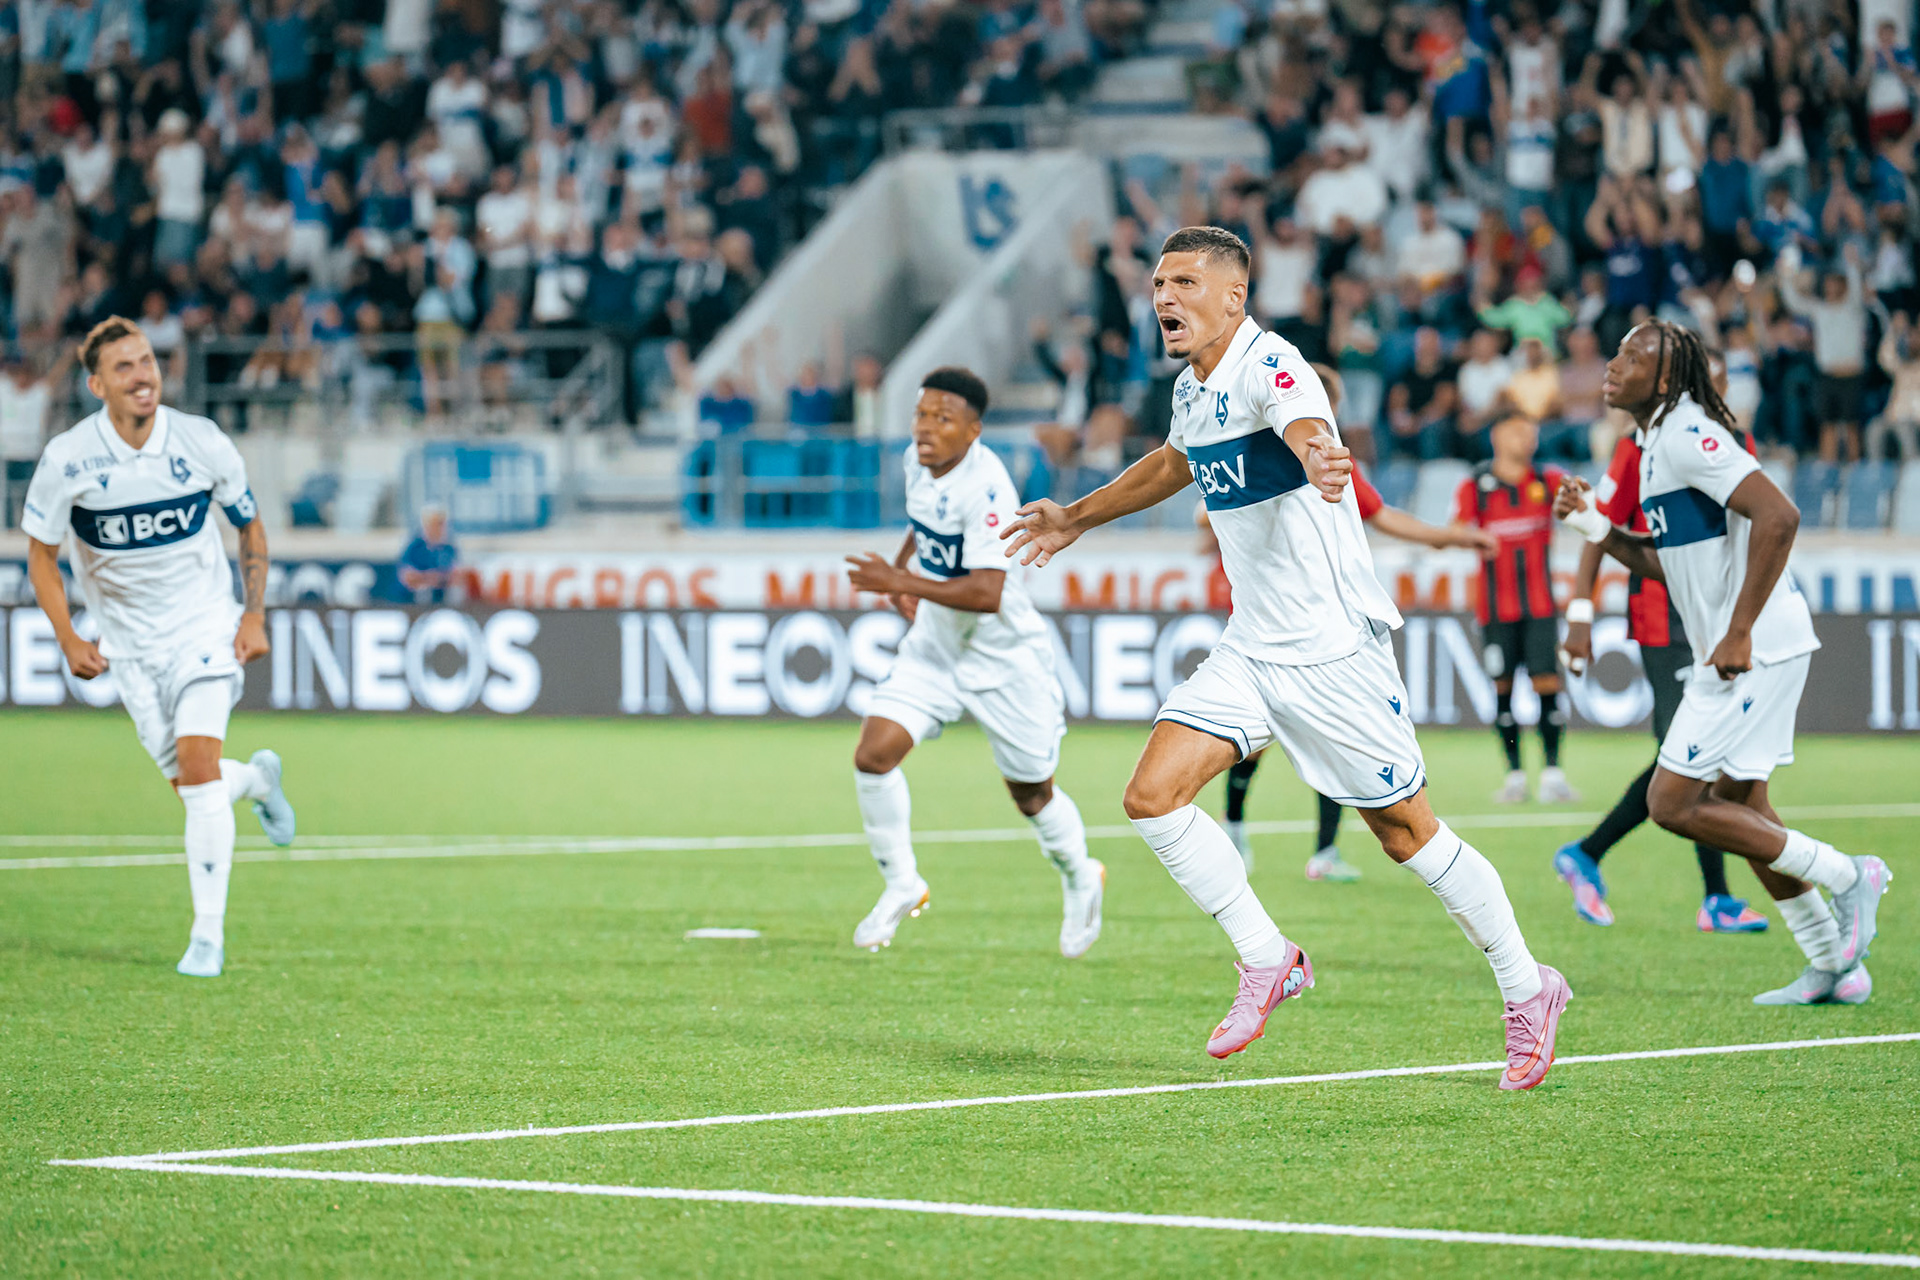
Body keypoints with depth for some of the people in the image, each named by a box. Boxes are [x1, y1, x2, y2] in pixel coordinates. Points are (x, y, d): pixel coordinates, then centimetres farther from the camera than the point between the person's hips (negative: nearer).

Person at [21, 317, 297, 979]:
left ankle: (209, 932, -13)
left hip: (205, 622, -2)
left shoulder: (202, 443, -11)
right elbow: (40, 555, -1)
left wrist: (255, 614, -4)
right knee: (190, 781, 1)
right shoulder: (67, 458, -13)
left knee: (196, 760, -18)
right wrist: (68, 639, -11)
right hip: (127, 637, 2)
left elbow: (250, 527, 5)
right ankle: (258, 778, 39)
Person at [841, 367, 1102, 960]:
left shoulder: (985, 487, -28)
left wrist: (902, 582, -34)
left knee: (1032, 795, 10)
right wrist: (904, 561, 7)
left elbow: (987, 593, -35)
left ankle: (1080, 879, 40)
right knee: (873, 756, -13)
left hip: (1002, 660, -6)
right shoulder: (918, 462, -2)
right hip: (932, 650, 6)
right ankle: (902, 887, 5)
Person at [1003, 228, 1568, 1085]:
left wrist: (1319, 459, -65)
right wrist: (1075, 518, 43)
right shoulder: (1192, 389, 9)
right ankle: (1267, 962, 5)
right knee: (1152, 796, -8)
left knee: (1407, 834, -2)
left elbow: (1309, 428, -41)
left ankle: (1528, 991, 15)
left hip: (1332, 647, -8)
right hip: (1250, 650, 8)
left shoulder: (1268, 364, -17)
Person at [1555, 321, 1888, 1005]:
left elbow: (1778, 516, -26)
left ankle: (1845, 876, -2)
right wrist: (1596, 528, 11)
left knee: (1673, 803, -9)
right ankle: (1835, 966, 22)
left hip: (1755, 646, -10)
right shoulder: (1657, 443, 16)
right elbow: (1672, 563, 24)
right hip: (1739, 649, 10)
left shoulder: (1689, 436, -16)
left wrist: (1739, 633, -26)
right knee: (1739, 806, 16)